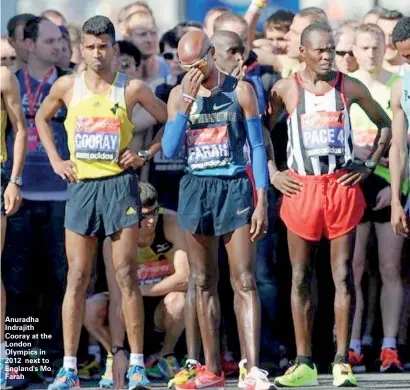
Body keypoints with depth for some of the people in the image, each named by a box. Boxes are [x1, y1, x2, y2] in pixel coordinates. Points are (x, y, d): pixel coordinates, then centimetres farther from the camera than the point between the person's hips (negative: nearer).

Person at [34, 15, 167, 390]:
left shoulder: (132, 88, -2)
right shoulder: (67, 86, 4)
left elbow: (171, 121, 7)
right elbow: (41, 117, 21)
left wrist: (144, 154, -2)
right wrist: (55, 159, 10)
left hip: (119, 184, -2)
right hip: (82, 186, 2)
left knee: (126, 274, -2)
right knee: (77, 277, 1)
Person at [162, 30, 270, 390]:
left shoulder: (240, 90, -1)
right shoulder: (179, 95, 6)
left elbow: (257, 147, 0)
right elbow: (170, 149, -3)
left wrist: (262, 201, -6)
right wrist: (187, 101, -12)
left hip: (234, 187, -3)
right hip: (196, 188, 3)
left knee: (244, 282, -10)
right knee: (204, 283, 8)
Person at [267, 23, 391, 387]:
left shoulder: (350, 87, 3)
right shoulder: (285, 89, 2)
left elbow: (384, 124, 15)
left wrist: (369, 166, 5)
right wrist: (272, 174, 3)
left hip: (342, 186, 0)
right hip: (301, 188, 0)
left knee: (343, 276, -3)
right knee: (300, 277, 3)